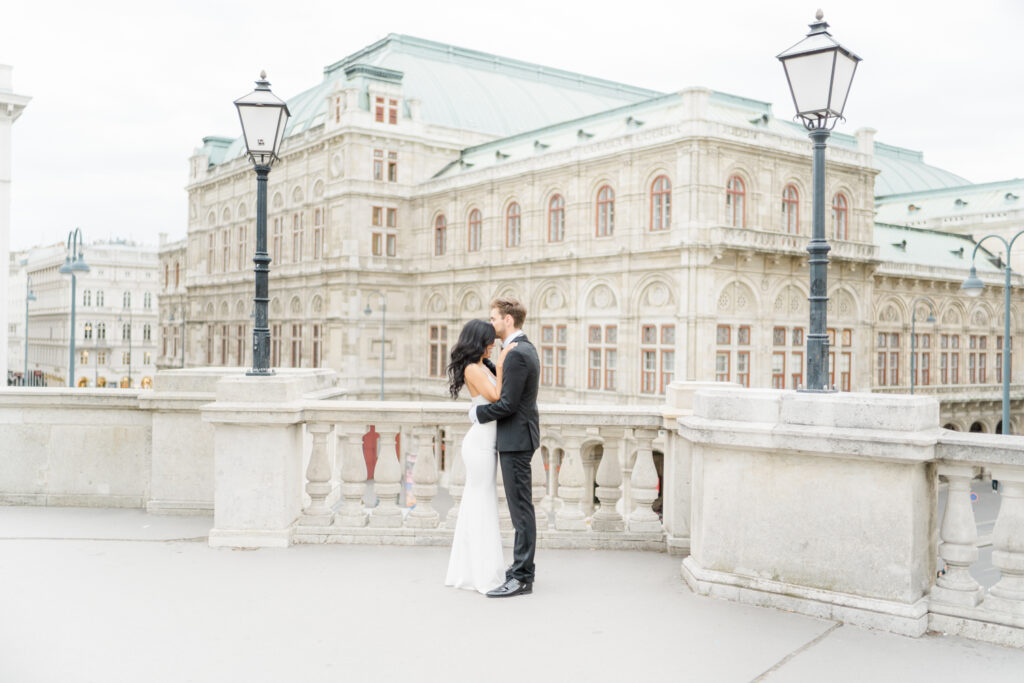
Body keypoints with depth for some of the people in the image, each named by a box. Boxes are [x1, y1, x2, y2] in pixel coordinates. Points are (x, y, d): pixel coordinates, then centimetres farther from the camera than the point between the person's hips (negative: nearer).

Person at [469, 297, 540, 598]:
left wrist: (477, 413, -7)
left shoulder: (516, 354, -18)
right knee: (521, 508, 15)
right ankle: (522, 567, 23)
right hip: (518, 438, 11)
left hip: (515, 439, -11)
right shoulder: (525, 349, 15)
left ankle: (522, 577, -1)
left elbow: (507, 404, -21)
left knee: (521, 508, -6)